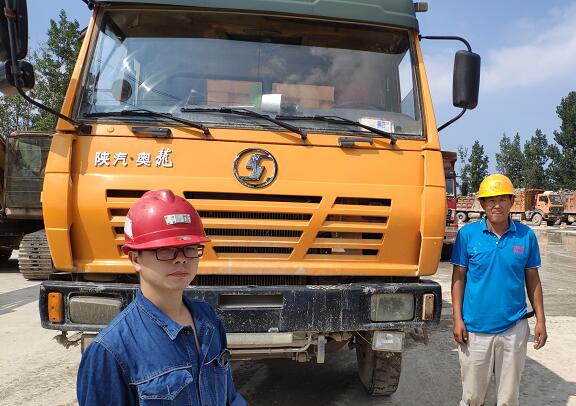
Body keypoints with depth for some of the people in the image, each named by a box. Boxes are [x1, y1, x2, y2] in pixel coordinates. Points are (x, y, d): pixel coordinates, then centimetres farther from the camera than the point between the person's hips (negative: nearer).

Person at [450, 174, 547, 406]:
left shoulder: (526, 235, -1)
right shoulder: (467, 234, -6)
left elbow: (532, 279, 7)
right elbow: (458, 277, -2)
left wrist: (540, 320, 4)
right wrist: (457, 319, -7)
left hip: (514, 328, 2)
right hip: (475, 328, -1)